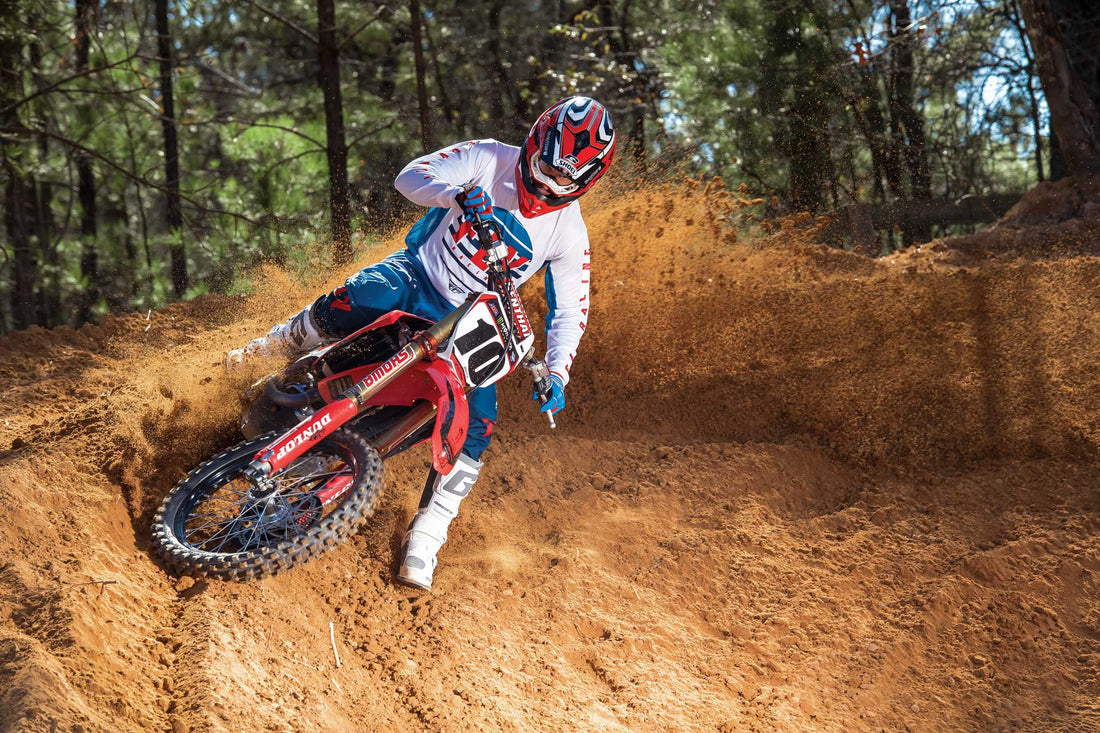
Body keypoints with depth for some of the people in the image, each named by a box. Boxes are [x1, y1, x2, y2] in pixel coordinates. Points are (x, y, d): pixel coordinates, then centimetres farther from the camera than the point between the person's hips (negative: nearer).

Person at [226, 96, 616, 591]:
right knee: (351, 302, -33)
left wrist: (556, 373, -21)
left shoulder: (569, 234, -6)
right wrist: (457, 194, -38)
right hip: (417, 272, -1)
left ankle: (425, 537, -8)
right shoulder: (490, 159, -9)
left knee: (476, 423, -19)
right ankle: (264, 355, -2)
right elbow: (411, 176, -16)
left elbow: (569, 310, -3)